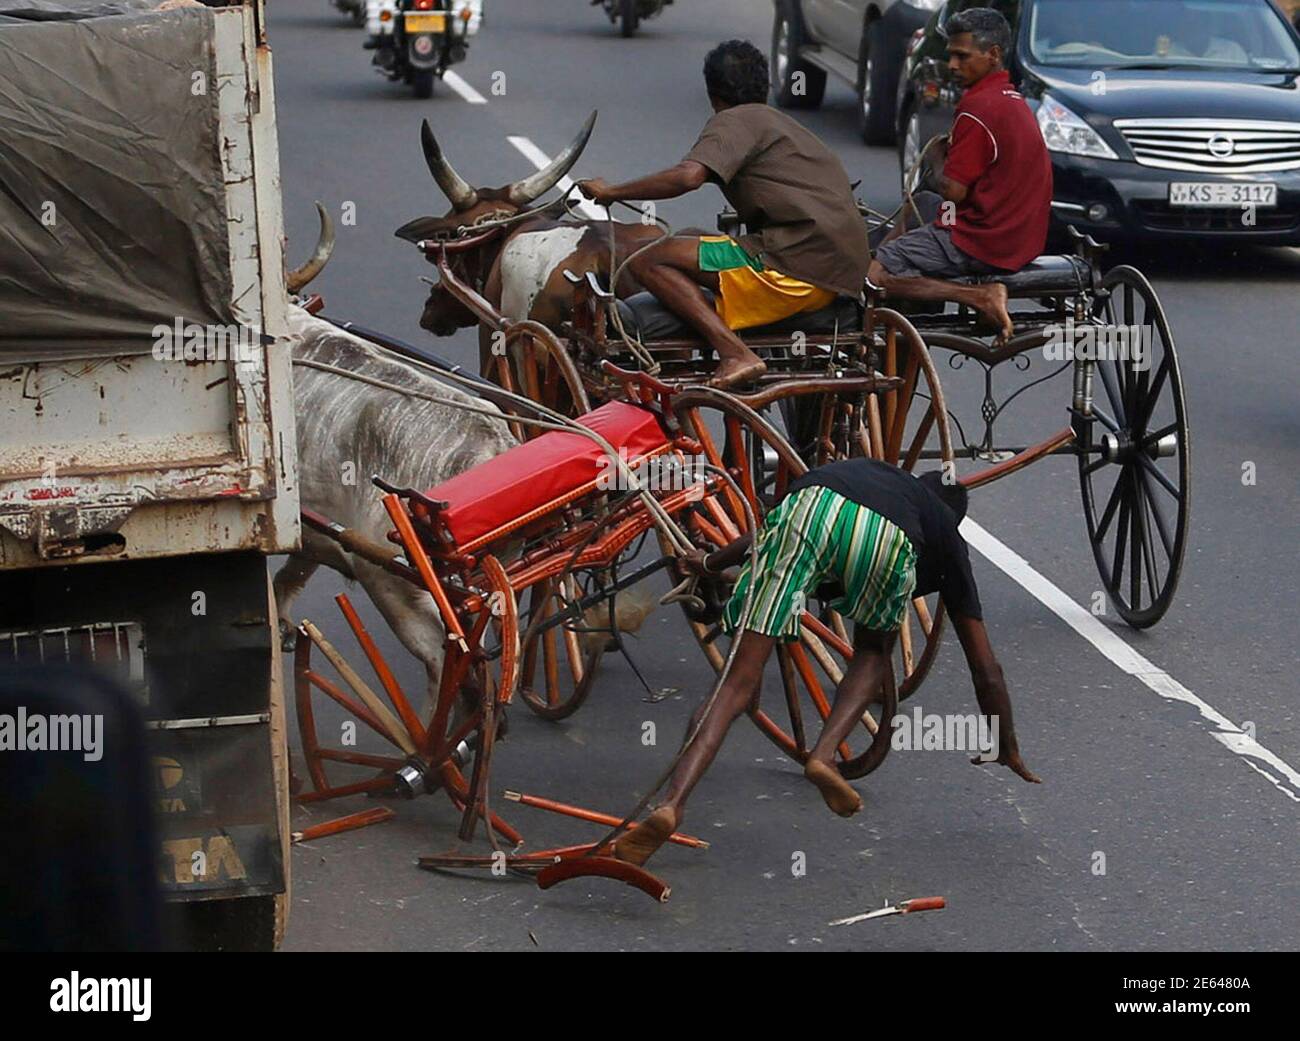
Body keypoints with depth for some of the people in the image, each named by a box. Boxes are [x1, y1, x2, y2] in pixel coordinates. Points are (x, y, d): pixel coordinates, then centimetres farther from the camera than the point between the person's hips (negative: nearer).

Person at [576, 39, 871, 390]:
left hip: (798, 264, -10)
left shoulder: (734, 122, -1)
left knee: (648, 259, -13)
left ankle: (734, 353, -26)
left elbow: (688, 176, -19)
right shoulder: (783, 124, 28)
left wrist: (612, 192, -9)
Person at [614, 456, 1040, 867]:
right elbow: (986, 670, 39)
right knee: (874, 651, 31)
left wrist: (711, 563, 67)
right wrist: (1008, 751, 50)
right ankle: (825, 753, 7)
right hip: (887, 536, -1)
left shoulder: (874, 471, 46)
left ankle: (671, 803, -17)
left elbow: (769, 530, 49)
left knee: (739, 681, 2)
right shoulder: (946, 534, 38)